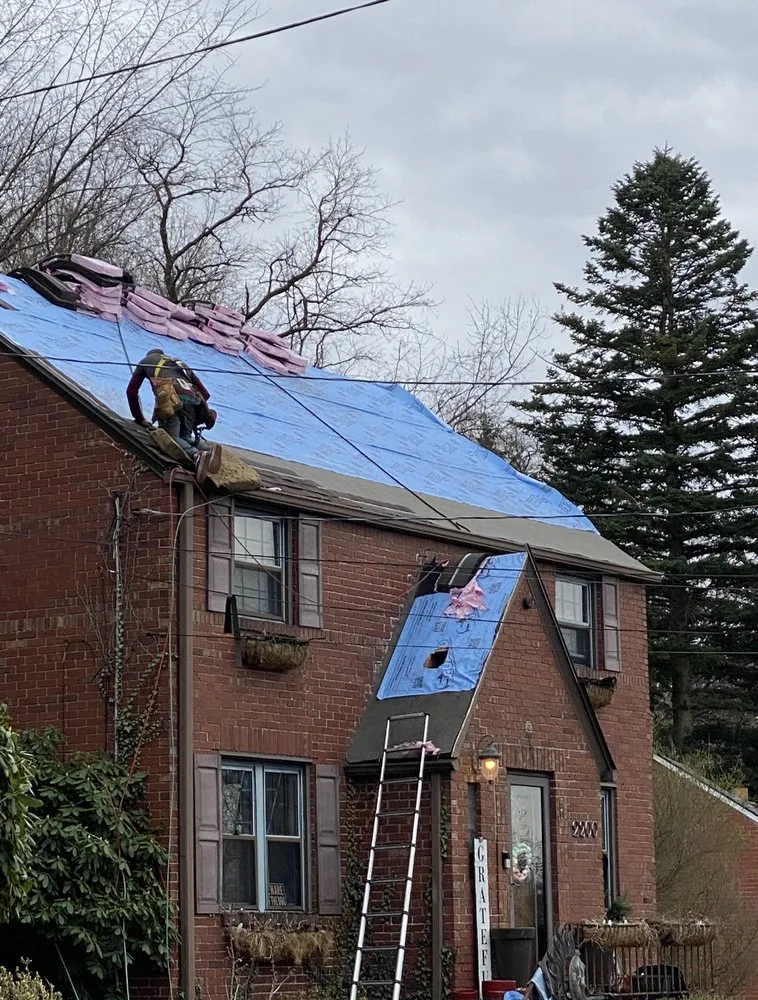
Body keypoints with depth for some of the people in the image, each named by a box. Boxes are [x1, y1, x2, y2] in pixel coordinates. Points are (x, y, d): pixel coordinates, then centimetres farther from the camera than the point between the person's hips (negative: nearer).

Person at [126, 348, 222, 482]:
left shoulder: (146, 360, 34)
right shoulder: (181, 364, 42)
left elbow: (131, 391, 30)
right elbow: (205, 394, 36)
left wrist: (139, 419, 35)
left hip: (170, 399, -4)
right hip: (191, 398, 4)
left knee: (171, 436, -10)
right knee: (185, 437, 13)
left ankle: (196, 455, -39)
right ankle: (209, 449, -19)